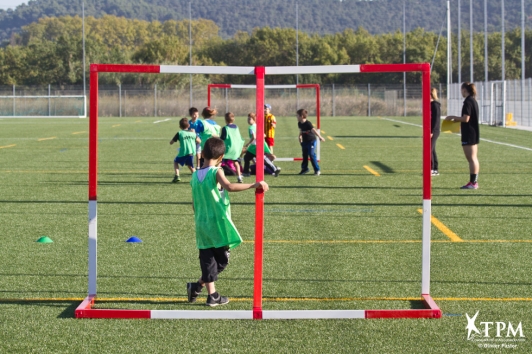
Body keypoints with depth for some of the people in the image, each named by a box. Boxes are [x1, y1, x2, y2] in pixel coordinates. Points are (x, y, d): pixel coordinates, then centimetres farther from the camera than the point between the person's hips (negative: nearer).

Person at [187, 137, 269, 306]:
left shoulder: (195, 176, 7)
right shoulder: (216, 172, -11)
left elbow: (194, 203, 13)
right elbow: (230, 186, -31)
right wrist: (254, 185, -32)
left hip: (202, 225, 6)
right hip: (219, 224, -6)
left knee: (207, 260, 10)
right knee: (222, 259, 5)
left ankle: (212, 294, 7)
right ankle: (198, 286, -1)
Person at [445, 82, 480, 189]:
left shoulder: (468, 102, -16)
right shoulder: (474, 101, 14)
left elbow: (466, 119, -21)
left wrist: (453, 117, -9)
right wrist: (456, 119, 19)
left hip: (469, 134, -10)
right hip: (475, 133, 10)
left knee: (471, 158, -8)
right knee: (473, 158, 12)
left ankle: (473, 182, -7)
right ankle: (474, 181, 15)